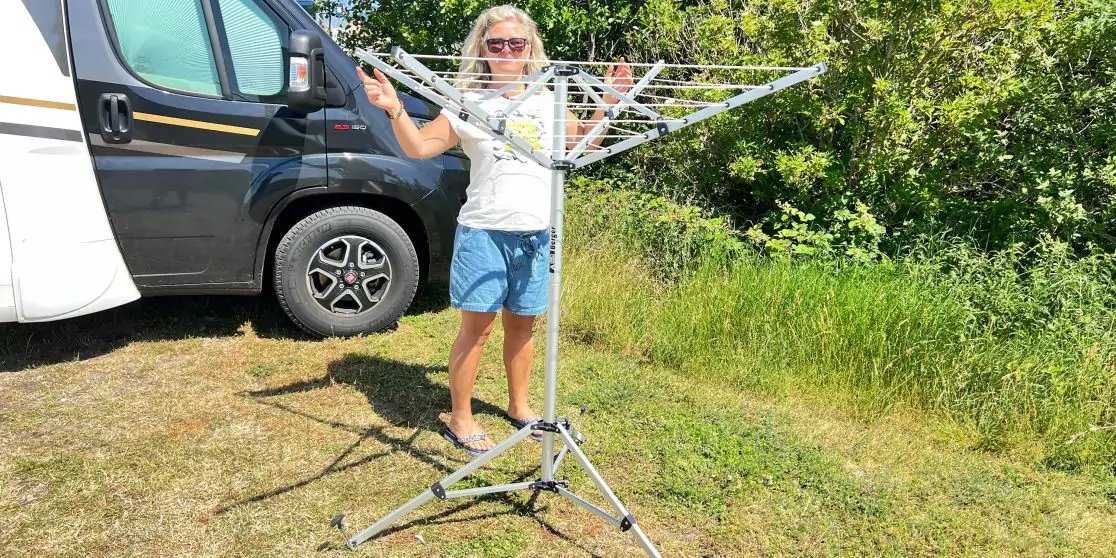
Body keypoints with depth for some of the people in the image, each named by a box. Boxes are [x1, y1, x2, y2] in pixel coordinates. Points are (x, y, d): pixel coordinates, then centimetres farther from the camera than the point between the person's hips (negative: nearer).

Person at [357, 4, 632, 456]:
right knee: (477, 327, 1)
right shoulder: (469, 103, -1)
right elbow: (419, 148, -5)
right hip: (484, 232, -4)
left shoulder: (547, 102, 10)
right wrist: (395, 110, -21)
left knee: (521, 325, 15)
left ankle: (519, 406, 33)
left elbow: (585, 139, 25)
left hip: (535, 233, 4)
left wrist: (609, 101, 14)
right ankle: (459, 419, 17)